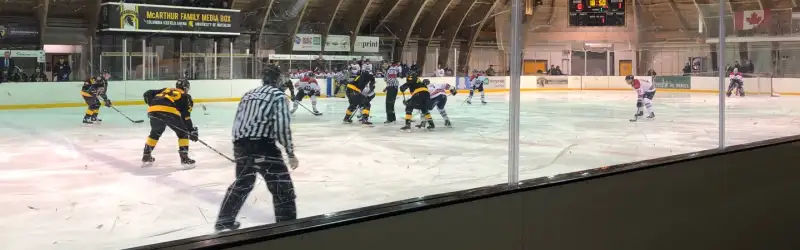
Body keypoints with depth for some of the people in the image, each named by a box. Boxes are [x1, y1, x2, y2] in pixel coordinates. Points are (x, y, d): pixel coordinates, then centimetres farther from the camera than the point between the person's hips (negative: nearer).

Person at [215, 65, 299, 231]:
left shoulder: (248, 94, 21)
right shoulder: (277, 95, 0)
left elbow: (237, 123, 21)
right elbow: (282, 126, -11)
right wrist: (290, 153, -7)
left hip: (241, 145, 8)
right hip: (262, 146, -8)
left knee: (242, 182, 27)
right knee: (282, 186, -2)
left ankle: (224, 220, 37)